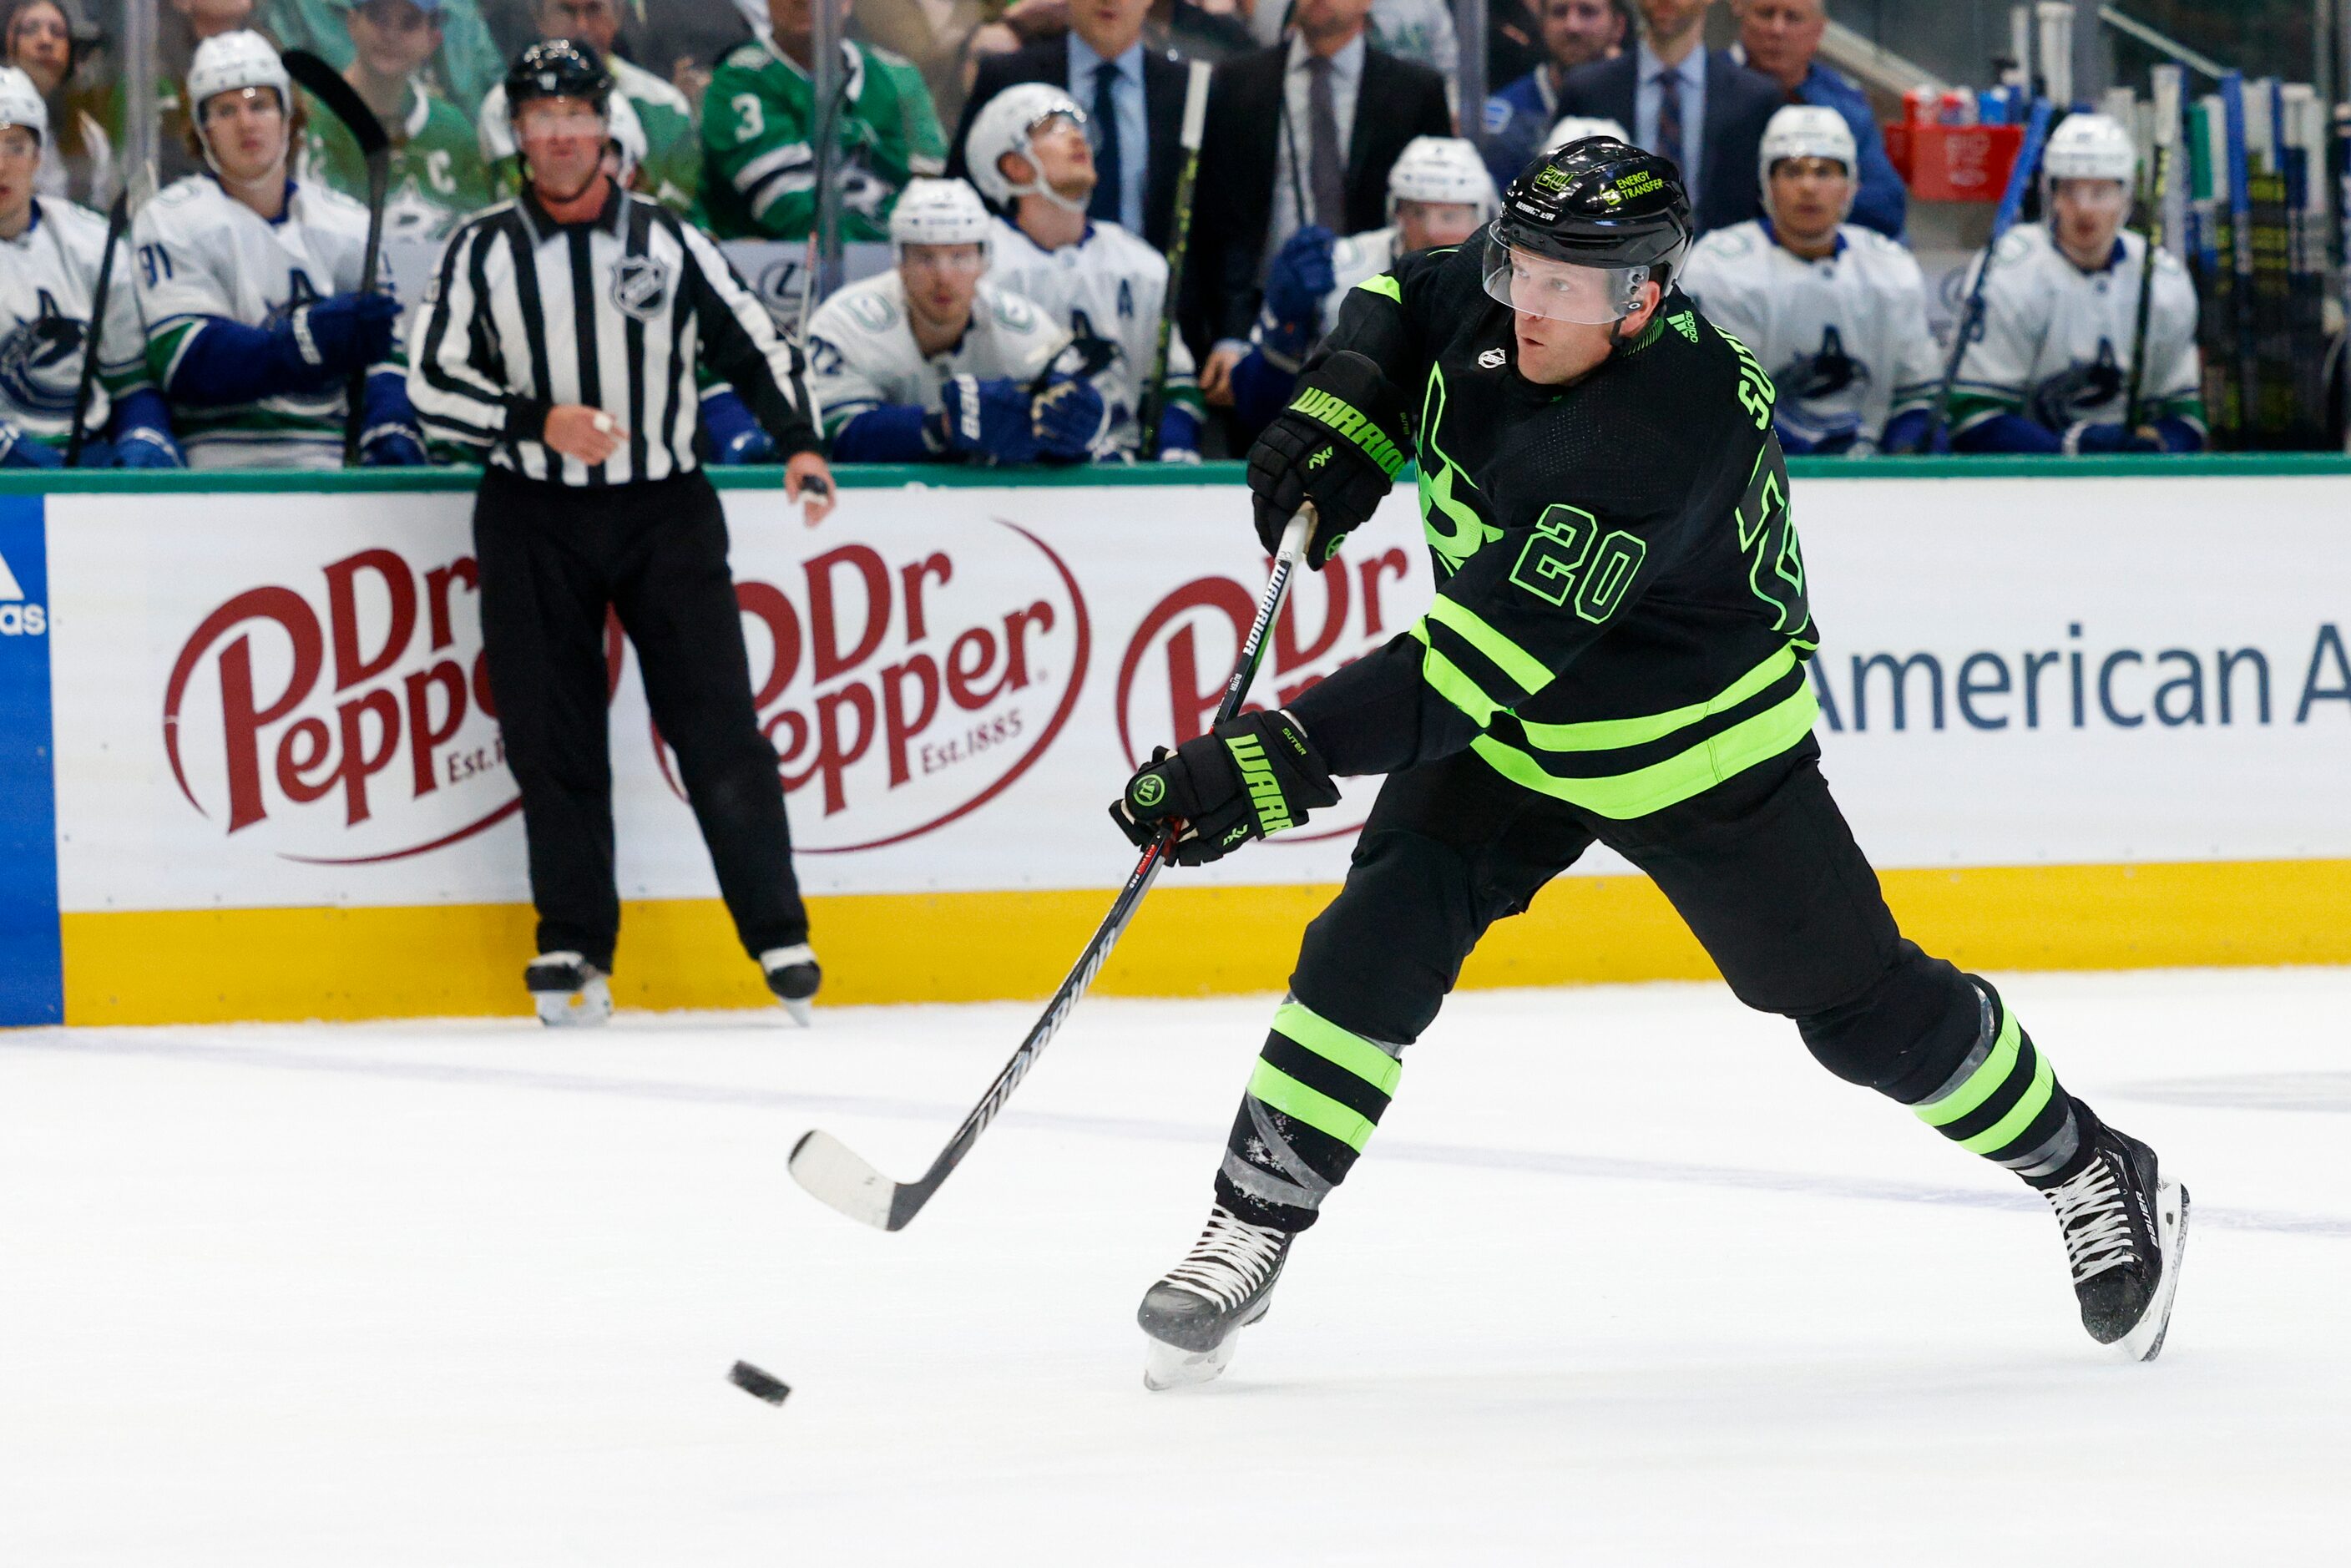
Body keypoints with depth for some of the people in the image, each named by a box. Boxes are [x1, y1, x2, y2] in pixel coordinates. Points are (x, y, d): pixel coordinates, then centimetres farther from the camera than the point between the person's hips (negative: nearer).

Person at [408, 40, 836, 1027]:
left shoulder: (670, 241, 5)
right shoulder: (483, 252, 4)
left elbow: (754, 345, 8)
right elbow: (434, 383, 0)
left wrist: (799, 444, -7)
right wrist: (537, 421, -14)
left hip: (665, 511, 0)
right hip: (534, 520, 1)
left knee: (717, 723, -5)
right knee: (552, 741, 1)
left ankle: (778, 936, -1)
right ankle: (574, 946, 10)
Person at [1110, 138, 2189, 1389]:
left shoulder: (1655, 438, -40)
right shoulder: (1489, 296, -17)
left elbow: (1472, 667, -44)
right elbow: (1398, 303, 11)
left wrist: (1270, 764, -47)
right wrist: (1337, 418, -9)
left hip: (1695, 746, -6)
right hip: (1508, 721, 6)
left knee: (1857, 1003, 4)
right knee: (1375, 944, -13)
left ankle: (2097, 1178, 25)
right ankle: (1250, 1230, -5)